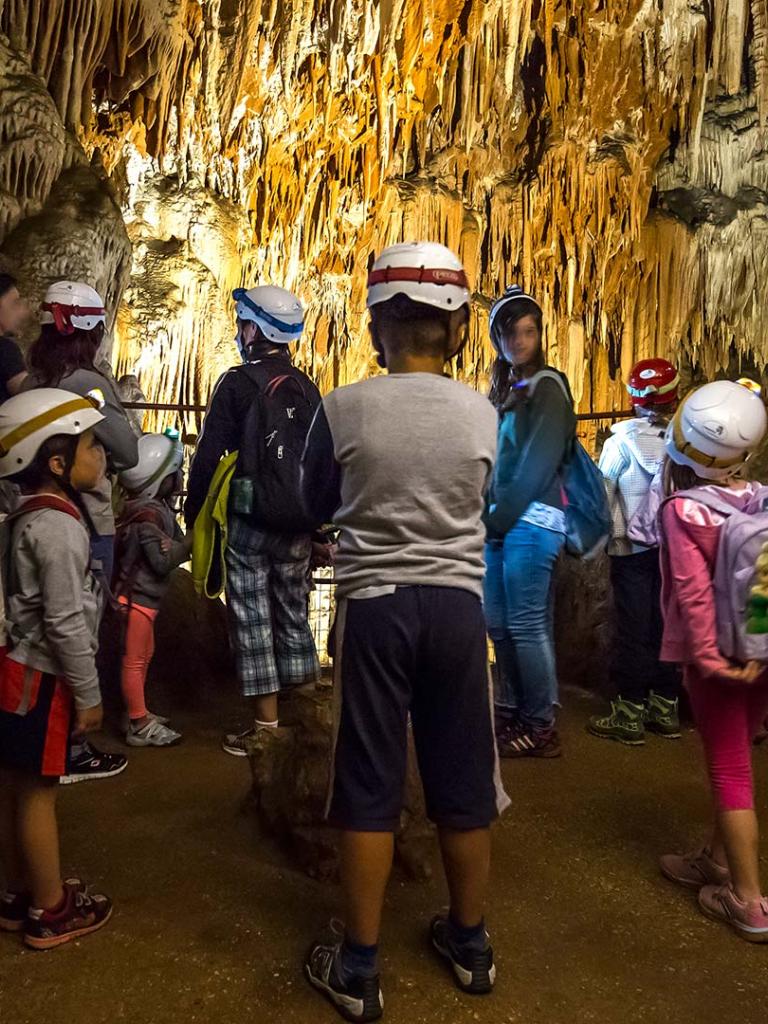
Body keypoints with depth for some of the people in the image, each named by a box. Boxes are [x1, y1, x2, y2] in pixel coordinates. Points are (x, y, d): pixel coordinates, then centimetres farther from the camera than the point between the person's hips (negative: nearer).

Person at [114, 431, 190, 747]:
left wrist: (185, 542, -8)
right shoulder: (148, 514, -23)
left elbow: (174, 544, 9)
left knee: (144, 654, 19)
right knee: (134, 660, 0)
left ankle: (138, 714, 33)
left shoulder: (157, 507, 7)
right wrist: (191, 542, -17)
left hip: (144, 595, 10)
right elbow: (163, 560, -24)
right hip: (137, 596, -10)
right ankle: (140, 727, 9)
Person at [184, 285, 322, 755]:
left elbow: (209, 455, -10)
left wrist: (193, 514, 0)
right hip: (298, 521, 6)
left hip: (248, 520, -5)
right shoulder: (307, 387, 9)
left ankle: (267, 727, 7)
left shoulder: (238, 382, -7)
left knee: (252, 619, 2)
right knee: (294, 614, 15)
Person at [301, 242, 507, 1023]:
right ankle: (469, 942, 37)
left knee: (369, 786, 10)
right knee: (463, 782, 16)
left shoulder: (342, 409, -7)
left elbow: (317, 506, 8)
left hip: (374, 604, -2)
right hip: (457, 604, 3)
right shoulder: (483, 414, -2)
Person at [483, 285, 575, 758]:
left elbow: (538, 463, -13)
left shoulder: (548, 387, -4)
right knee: (499, 623, 10)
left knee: (527, 625, -5)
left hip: (532, 521, -8)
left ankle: (541, 727, 6)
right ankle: (511, 711, 23)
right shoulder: (505, 390, 19)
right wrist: (488, 516, 5)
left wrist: (501, 518, -12)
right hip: (501, 522, 8)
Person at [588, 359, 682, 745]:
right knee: (667, 625, 12)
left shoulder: (623, 439, -10)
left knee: (633, 629, 4)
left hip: (633, 547, -3)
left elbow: (602, 492, -7)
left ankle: (629, 715, 10)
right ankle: (665, 709, 23)